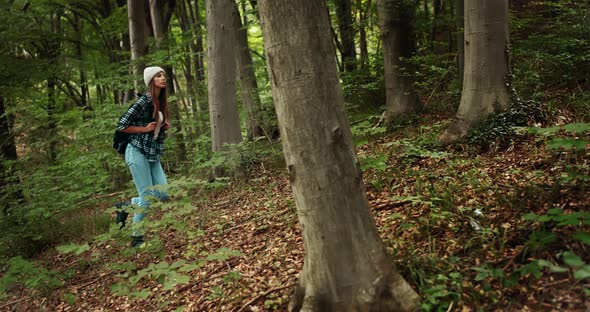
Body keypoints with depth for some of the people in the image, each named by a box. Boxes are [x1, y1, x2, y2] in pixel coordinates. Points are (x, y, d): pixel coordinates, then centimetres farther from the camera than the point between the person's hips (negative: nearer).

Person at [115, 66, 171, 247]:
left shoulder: (162, 103, 11)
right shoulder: (143, 101, -12)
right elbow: (121, 126, -12)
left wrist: (165, 127, 5)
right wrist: (145, 129, -15)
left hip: (153, 155, 8)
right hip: (138, 152, -8)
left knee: (163, 194, 0)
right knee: (146, 196, -8)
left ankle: (126, 206, 21)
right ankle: (136, 237, 7)